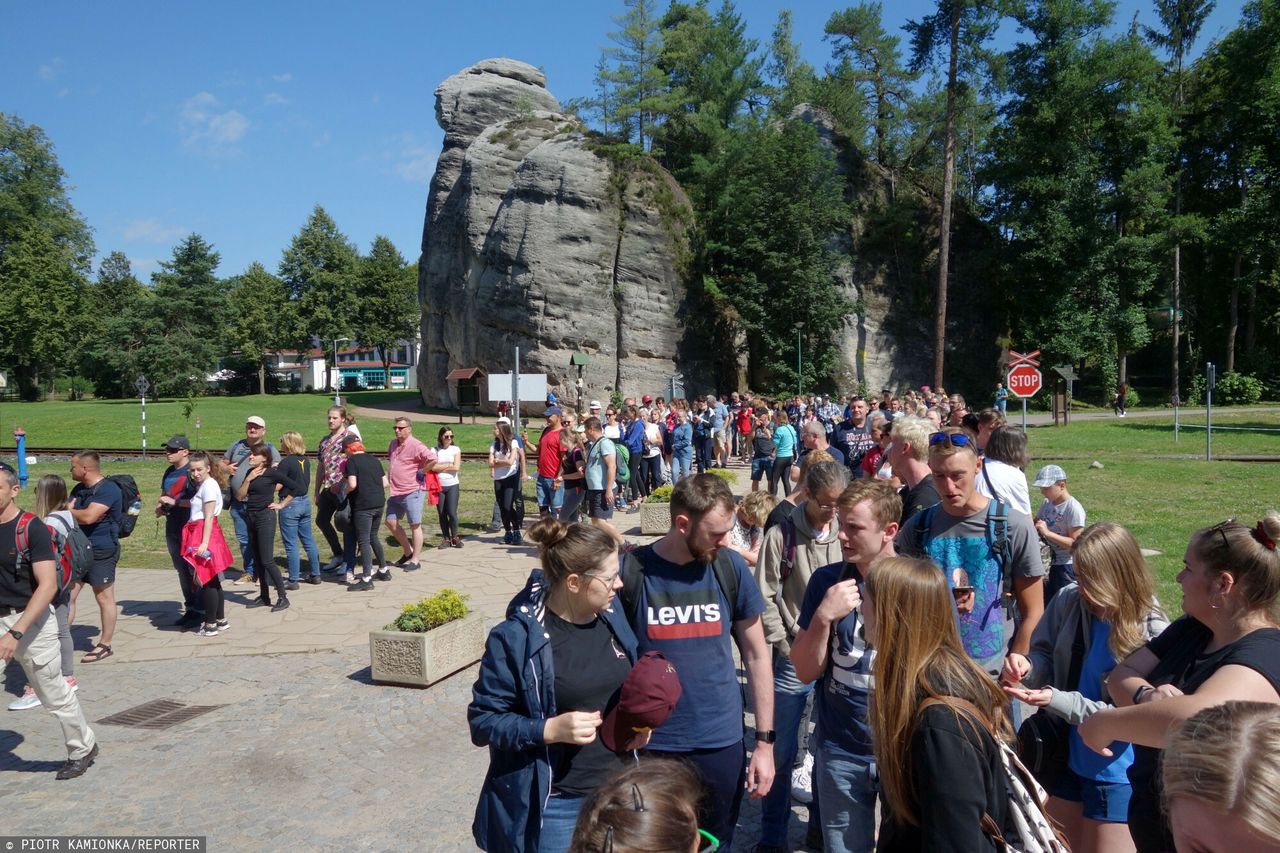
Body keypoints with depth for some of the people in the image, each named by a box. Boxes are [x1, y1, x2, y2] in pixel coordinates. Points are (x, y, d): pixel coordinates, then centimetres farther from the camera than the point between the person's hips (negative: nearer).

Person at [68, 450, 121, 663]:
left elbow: (88, 516, -24)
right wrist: (77, 515, -14)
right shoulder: (78, 489, 12)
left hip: (102, 552, -8)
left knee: (104, 598, 3)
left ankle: (105, 645, 12)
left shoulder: (108, 489, -15)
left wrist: (68, 511, -8)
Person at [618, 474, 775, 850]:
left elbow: (756, 656, 2)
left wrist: (765, 741, 2)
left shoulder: (731, 568, -6)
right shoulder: (630, 571, -12)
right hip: (649, 746, -1)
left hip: (722, 745, 2)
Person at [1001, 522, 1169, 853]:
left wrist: (1057, 701, -30)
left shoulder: (1151, 634, -22)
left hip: (1114, 771, -4)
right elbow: (1046, 655, 2)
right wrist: (1026, 667, -21)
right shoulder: (1069, 599, -12)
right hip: (1064, 756, 5)